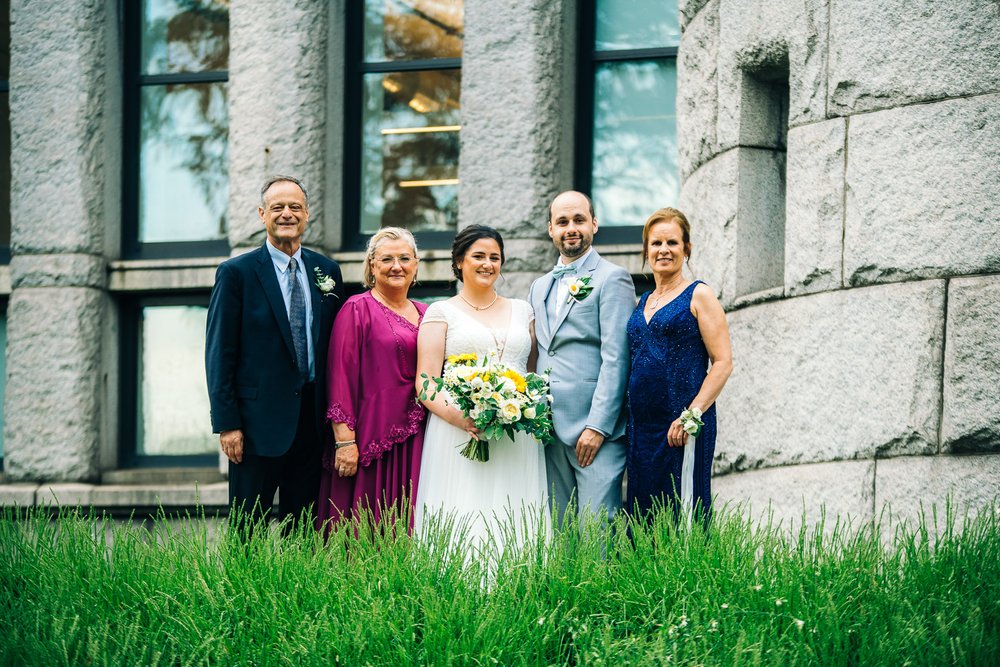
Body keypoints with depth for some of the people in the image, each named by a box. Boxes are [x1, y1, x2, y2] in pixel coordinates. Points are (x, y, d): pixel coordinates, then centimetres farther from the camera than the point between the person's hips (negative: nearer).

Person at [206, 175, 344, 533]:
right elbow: (219, 354, -4)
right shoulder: (237, 273, -2)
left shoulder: (327, 271, 11)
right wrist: (226, 423, -10)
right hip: (260, 421, -4)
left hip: (313, 420, 4)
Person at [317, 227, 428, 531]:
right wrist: (345, 440, -15)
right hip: (371, 435, -5)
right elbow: (340, 375, -8)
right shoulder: (357, 309, -2)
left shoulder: (425, 315, 15)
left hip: (416, 441, 5)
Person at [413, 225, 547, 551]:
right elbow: (425, 382, 0)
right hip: (459, 436, -3)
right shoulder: (441, 312, 8)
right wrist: (457, 416, -19)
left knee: (512, 524, -4)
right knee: (462, 522, -11)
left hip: (517, 443, 3)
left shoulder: (522, 310, 19)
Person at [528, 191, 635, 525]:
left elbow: (615, 359, -9)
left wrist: (598, 426, -16)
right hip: (548, 429, 7)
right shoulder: (539, 288, 20)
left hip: (594, 426, -7)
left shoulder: (612, 279, -2)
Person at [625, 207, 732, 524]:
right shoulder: (643, 303, 17)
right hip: (641, 425, 6)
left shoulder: (698, 295, -2)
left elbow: (723, 363, -8)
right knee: (643, 515, 5)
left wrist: (691, 415, -18)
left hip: (681, 427, -6)